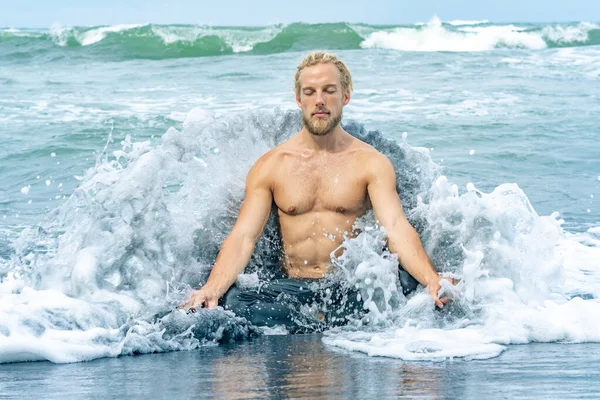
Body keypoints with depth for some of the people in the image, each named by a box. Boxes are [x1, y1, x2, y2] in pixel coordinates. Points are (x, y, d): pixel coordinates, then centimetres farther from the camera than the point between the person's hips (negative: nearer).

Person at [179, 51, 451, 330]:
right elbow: (243, 236, 0)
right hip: (293, 287, 1)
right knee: (230, 302, -31)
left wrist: (432, 282, -29)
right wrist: (212, 289, -20)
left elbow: (396, 227, -9)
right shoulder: (270, 166, 9)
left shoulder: (370, 163, 5)